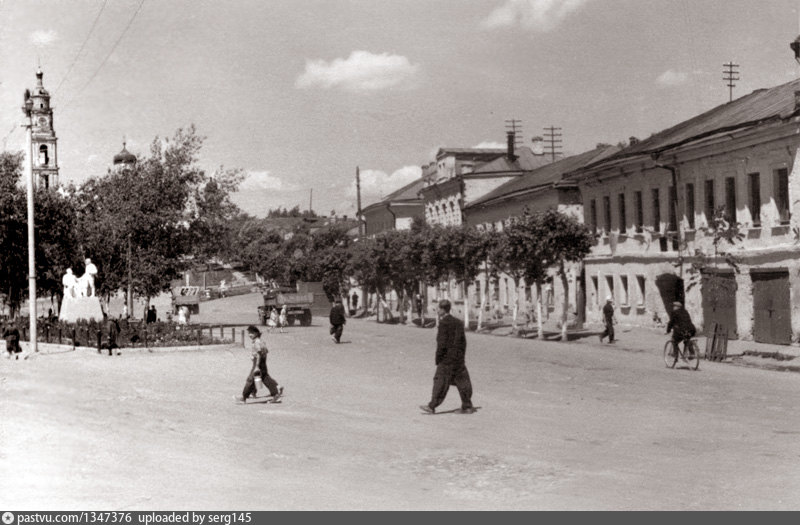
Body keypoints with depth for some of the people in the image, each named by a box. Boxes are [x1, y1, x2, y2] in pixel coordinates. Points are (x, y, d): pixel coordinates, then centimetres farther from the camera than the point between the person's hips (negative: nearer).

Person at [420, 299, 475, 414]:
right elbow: (463, 341, 14)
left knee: (440, 381, -4)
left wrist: (438, 358, -9)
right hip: (459, 359, 8)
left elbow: (442, 343, -16)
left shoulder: (444, 323, -13)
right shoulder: (458, 322, 12)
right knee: (462, 382, 10)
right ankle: (467, 406, 13)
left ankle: (432, 406, -1)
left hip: (447, 359, -8)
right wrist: (461, 356, 18)